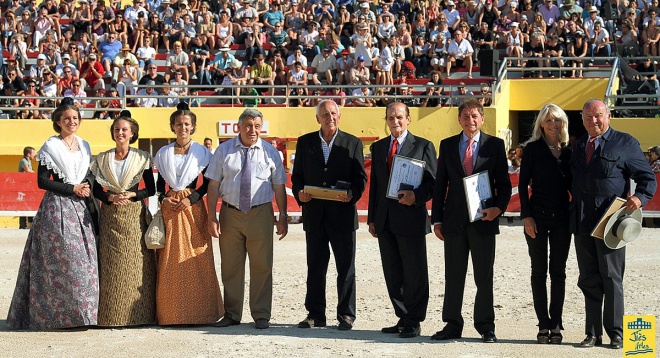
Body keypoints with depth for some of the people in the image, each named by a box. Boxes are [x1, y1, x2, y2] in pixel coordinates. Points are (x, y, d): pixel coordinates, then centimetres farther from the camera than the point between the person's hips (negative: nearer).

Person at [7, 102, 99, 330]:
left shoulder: (83, 145, 14)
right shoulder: (51, 146, -3)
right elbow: (42, 181, -7)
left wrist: (88, 186, -1)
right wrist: (72, 189, -13)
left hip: (81, 208, 6)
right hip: (58, 208, -6)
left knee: (85, 260, 2)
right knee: (65, 260, -10)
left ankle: (82, 313, 8)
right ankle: (64, 314, -4)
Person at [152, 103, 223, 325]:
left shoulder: (201, 152, 3)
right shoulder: (163, 153, 9)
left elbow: (208, 183, 4)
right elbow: (159, 184, 13)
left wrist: (191, 199, -9)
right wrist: (163, 199, -6)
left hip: (193, 208, -2)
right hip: (170, 208, 2)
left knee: (195, 259, -5)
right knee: (169, 262, -1)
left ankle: (197, 312, 1)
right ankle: (170, 313, 4)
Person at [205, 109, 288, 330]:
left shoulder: (270, 152, 4)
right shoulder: (224, 150, 4)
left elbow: (279, 187, 5)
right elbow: (214, 184, 1)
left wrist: (283, 217, 0)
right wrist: (212, 216, -5)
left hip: (260, 214, -1)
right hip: (230, 214, 1)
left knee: (261, 266, 2)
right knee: (230, 267, 7)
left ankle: (261, 316, 11)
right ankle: (231, 315, 18)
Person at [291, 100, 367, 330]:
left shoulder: (353, 143, 5)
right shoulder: (305, 142, 9)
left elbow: (360, 177, 3)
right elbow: (297, 175, 10)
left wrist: (352, 194, -17)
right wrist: (299, 193, -9)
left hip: (342, 214, -1)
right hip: (314, 214, 2)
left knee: (346, 266, 3)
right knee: (315, 266, 7)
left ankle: (346, 315, 11)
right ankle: (315, 314, 14)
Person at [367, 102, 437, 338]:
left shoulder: (423, 146, 0)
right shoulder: (378, 148, 14)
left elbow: (433, 182, -3)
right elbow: (374, 184, 16)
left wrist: (416, 196, -21)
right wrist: (372, 218, 12)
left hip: (411, 219, -5)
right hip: (385, 221, 5)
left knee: (414, 274, 0)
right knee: (392, 274, 9)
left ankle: (413, 322, 9)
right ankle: (403, 318, 18)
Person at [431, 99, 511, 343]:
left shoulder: (495, 145, 4)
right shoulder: (447, 145, 9)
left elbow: (504, 182, 4)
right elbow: (440, 184, 9)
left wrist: (499, 207, -13)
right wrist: (437, 219, 4)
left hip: (483, 219, -2)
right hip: (454, 220, 2)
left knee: (484, 277, 4)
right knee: (453, 276, 6)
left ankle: (486, 326, 14)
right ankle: (452, 325, 14)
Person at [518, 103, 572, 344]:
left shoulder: (568, 151, 9)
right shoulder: (533, 149, -1)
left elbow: (571, 184, 12)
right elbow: (523, 184, -3)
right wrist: (526, 216, -10)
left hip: (562, 216, 3)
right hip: (538, 215, -3)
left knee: (558, 271, 4)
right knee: (539, 270, 2)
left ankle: (555, 324, 9)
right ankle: (544, 325, 6)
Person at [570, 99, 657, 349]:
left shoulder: (625, 143, 0)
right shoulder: (579, 145, 16)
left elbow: (648, 178, -2)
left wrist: (640, 197, -20)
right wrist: (574, 200, 7)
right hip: (582, 223, 5)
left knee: (611, 279, -1)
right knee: (589, 280, 8)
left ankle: (616, 334, 6)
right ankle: (593, 333, 15)